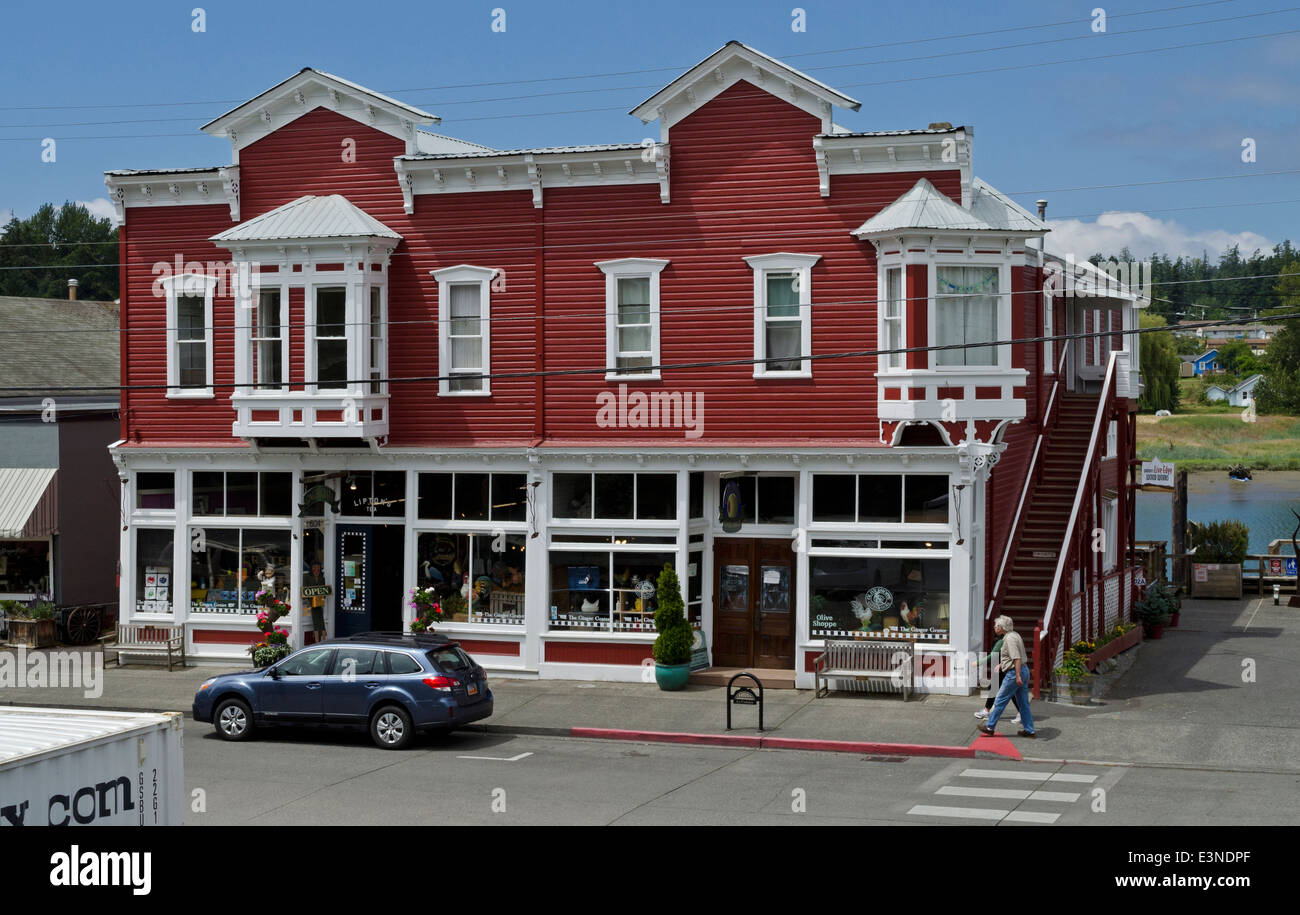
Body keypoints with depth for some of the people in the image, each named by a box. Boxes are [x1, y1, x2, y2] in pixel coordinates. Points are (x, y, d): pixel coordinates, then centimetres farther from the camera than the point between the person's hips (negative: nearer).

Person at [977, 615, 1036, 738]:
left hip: (1013, 673, -10)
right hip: (1024, 670, 10)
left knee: (1000, 701, 0)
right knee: (1023, 703, 12)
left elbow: (1017, 658, -24)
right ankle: (1029, 731, 12)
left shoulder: (1009, 638, -16)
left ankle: (990, 727, 6)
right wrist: (1002, 664, 34)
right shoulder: (1015, 635, 15)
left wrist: (1018, 676, -28)